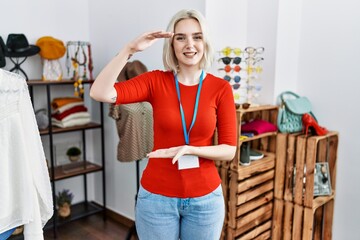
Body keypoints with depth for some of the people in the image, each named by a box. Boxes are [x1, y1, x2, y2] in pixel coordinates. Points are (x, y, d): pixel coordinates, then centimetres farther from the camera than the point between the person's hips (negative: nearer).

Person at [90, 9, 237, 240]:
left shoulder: (221, 88, -6)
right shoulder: (155, 81, -6)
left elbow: (229, 150, -6)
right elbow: (100, 93, -18)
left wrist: (191, 150, -22)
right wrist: (129, 49, -23)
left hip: (205, 197, 1)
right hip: (156, 196, 0)